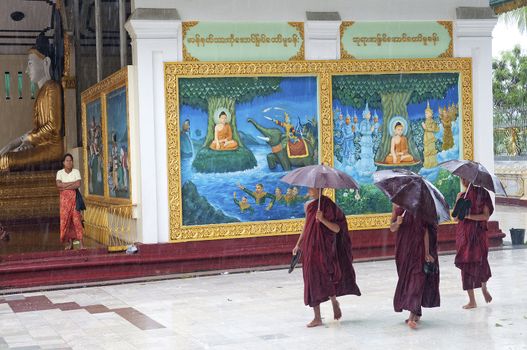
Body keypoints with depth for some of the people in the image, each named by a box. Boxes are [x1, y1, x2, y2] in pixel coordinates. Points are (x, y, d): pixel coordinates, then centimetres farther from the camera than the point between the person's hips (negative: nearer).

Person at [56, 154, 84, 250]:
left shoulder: (76, 171, 3)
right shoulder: (60, 172, 5)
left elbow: (78, 185, -11)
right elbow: (58, 185, -10)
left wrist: (64, 187, -11)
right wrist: (72, 183, -11)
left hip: (74, 197, -1)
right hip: (64, 198, 2)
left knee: (76, 219, -9)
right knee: (65, 219, -1)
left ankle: (81, 244, -13)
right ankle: (70, 243, 5)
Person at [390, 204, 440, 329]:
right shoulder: (398, 205, 2)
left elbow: (425, 230, -6)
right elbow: (392, 228, 6)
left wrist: (427, 252, -10)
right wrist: (397, 223, -19)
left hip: (419, 247, -4)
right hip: (403, 248, 4)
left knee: (417, 278, -12)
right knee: (405, 278, 10)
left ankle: (412, 316, -18)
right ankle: (416, 313, 25)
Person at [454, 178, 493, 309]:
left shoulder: (482, 194, -2)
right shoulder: (461, 195, 8)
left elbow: (486, 216, -7)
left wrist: (469, 216, -18)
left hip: (478, 232, -3)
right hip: (463, 233, 3)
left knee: (480, 261, -8)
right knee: (465, 264, 1)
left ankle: (484, 288, 23)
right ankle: (472, 301, 8)